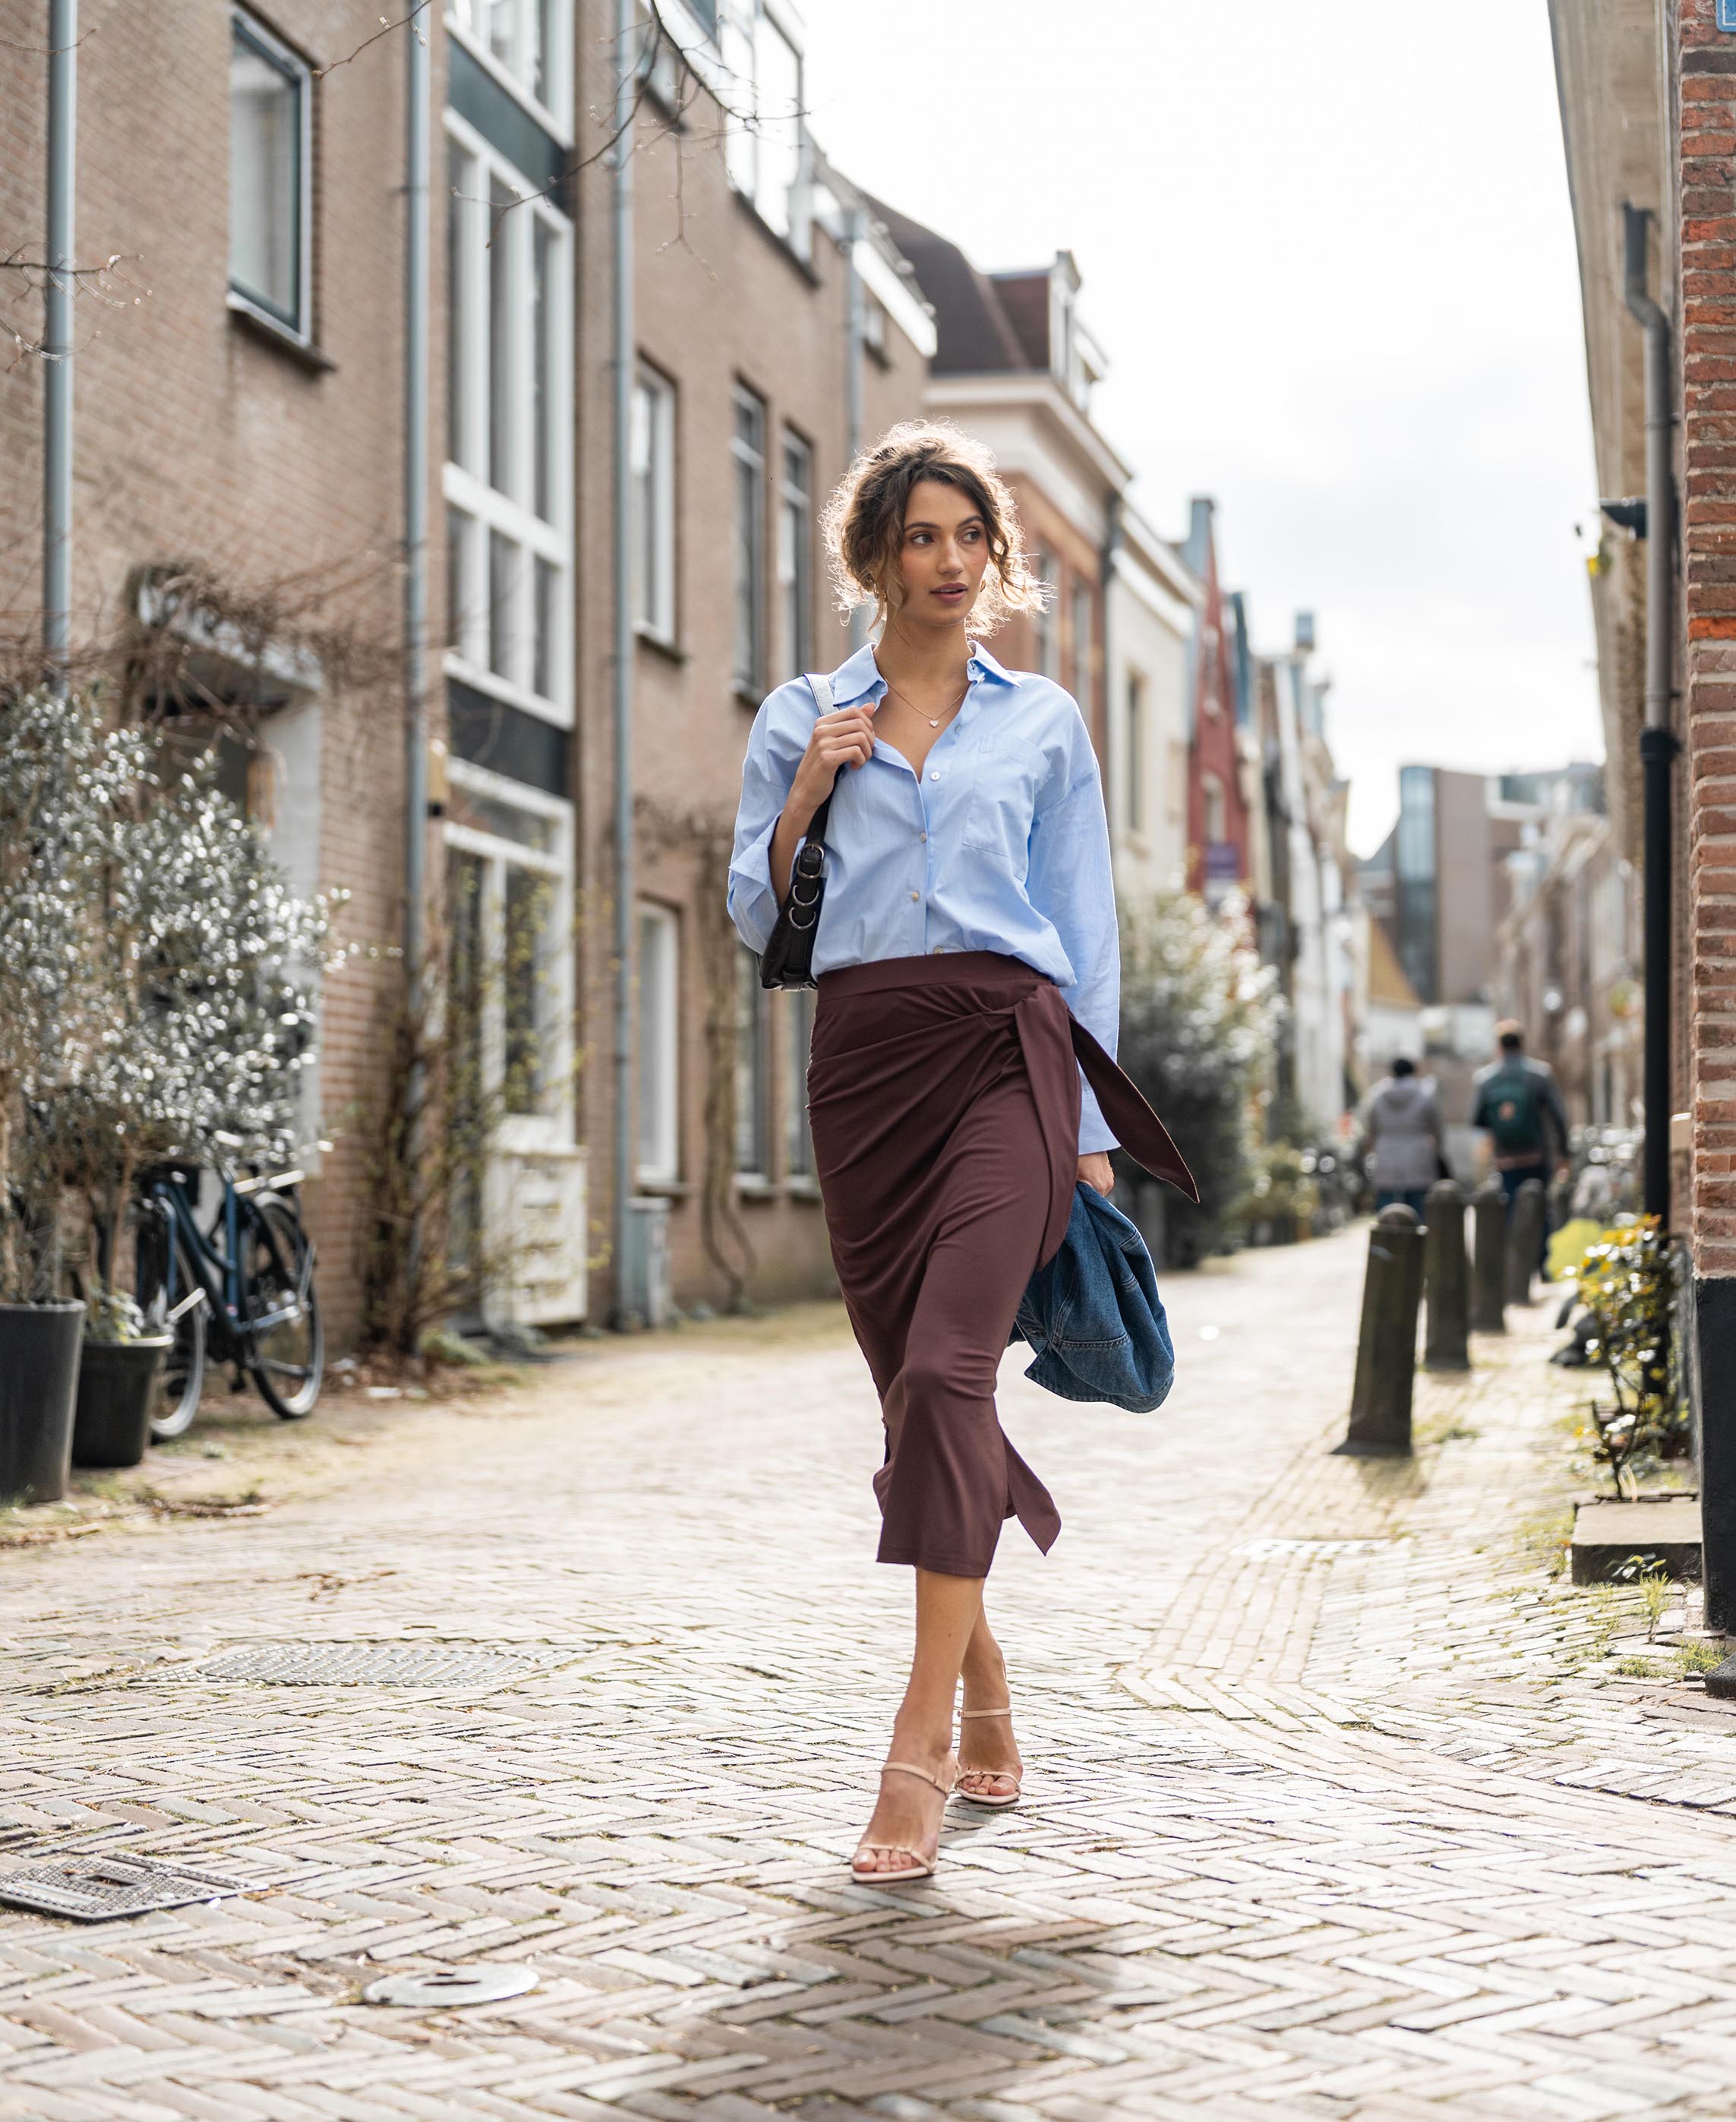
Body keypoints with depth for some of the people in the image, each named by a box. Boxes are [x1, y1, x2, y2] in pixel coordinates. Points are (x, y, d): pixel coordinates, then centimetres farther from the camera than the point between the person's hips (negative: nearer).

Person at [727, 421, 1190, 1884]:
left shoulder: (1045, 722, 11)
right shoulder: (801, 721, 14)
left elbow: (1087, 929, 10)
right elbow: (757, 920, 13)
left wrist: (1095, 1130, 3)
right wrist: (803, 799, -3)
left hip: (1007, 1047, -2)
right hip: (866, 1057, 3)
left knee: (946, 1368, -19)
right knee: (917, 1388, 5)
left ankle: (917, 1749, -21)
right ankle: (985, 1701, 25)